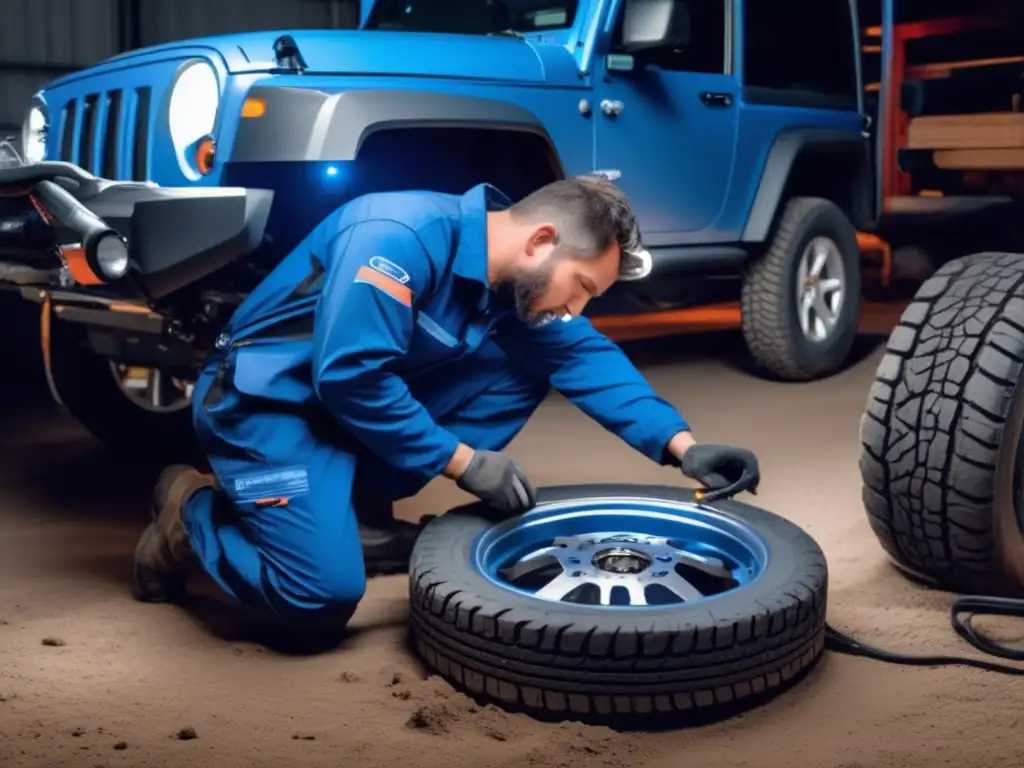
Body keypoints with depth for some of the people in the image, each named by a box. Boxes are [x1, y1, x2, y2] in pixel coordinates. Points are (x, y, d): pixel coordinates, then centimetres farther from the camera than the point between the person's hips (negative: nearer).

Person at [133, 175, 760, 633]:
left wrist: (680, 445, -12)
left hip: (373, 397, 8)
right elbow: (348, 375, -30)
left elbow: (588, 357, 1)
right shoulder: (403, 237, -28)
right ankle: (190, 508, 5)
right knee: (325, 594, -23)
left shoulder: (519, 278, -2)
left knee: (528, 364, -4)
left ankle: (363, 512, 2)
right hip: (268, 401, -8)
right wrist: (462, 460, -25)